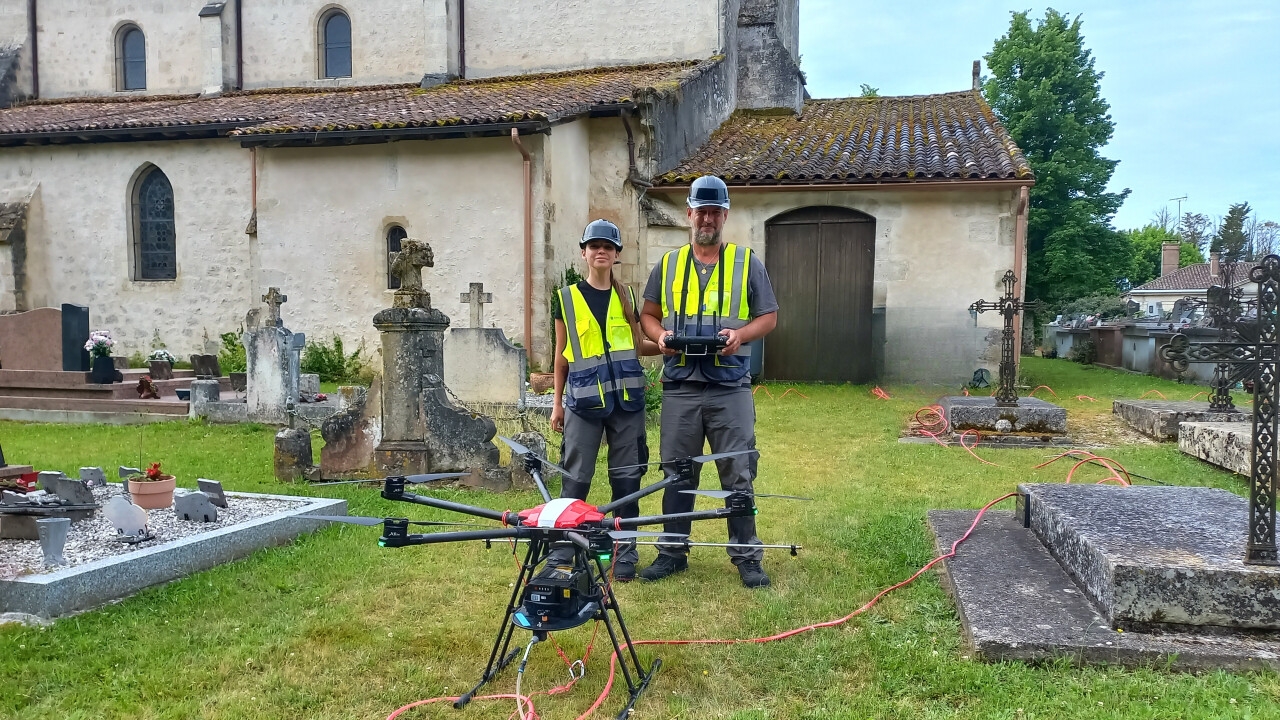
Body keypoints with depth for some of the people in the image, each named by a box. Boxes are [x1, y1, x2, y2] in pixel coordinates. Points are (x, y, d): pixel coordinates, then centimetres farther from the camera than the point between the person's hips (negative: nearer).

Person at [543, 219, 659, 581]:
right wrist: (558, 402, 8)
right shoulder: (567, 297, 5)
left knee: (627, 477, 5)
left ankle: (625, 554, 15)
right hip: (583, 400, -2)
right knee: (575, 478, -2)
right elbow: (562, 354, 8)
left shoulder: (626, 297, 11)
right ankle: (560, 554, 8)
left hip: (626, 399, 2)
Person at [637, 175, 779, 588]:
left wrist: (741, 334, -12)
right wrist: (659, 335, -6)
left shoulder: (747, 263, 7)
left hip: (730, 388, -2)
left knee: (738, 476, 1)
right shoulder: (668, 265, 13)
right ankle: (672, 552, 20)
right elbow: (648, 315, 16)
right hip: (679, 388, 2)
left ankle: (746, 557, 12)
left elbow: (769, 317, 7)